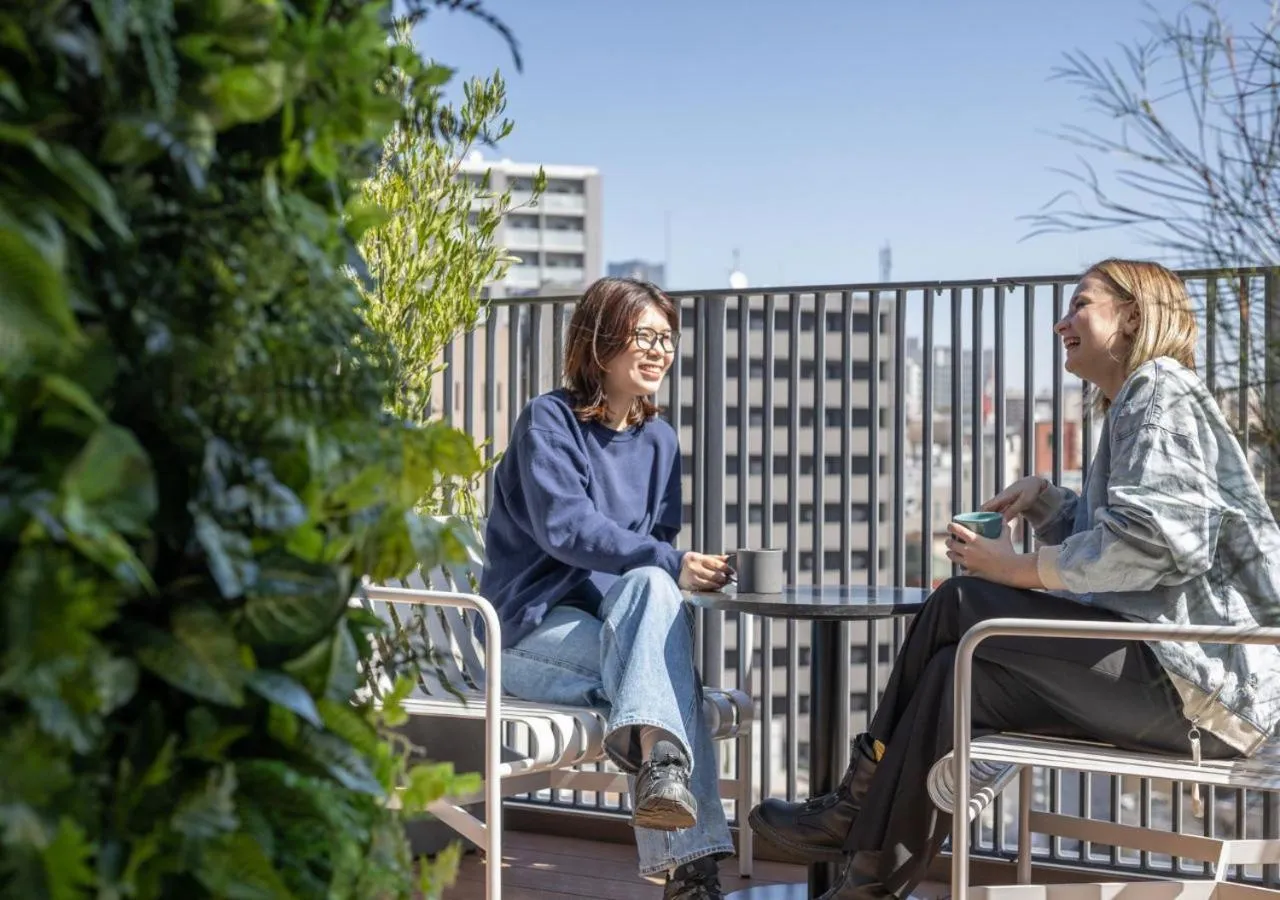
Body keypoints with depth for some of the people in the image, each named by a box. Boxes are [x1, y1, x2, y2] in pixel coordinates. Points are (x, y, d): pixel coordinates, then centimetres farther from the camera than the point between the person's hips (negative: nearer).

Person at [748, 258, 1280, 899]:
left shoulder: (1160, 389, -6)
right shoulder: (1136, 402, 25)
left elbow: (1153, 539, -21)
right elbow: (1107, 533, 22)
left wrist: (1021, 570, -13)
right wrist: (1042, 500, 4)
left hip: (1199, 675, -9)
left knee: (960, 605, -12)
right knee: (959, 674, -5)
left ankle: (860, 807, -1)